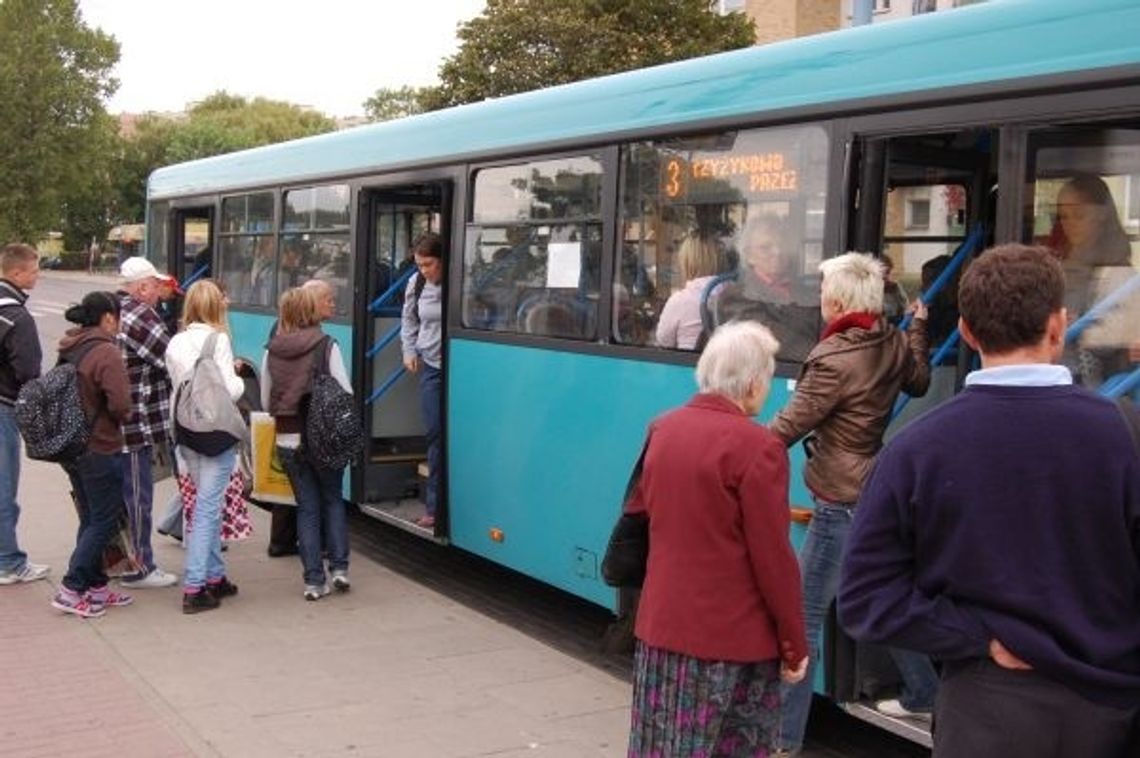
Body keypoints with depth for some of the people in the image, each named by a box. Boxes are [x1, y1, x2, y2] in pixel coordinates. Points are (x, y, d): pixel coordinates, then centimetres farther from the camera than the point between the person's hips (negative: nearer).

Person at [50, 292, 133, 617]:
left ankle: (96, 587, 24)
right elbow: (120, 405, -25)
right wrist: (125, 415, -5)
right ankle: (71, 590, 0)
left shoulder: (69, 350, 7)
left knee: (90, 518, 17)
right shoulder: (106, 353, -19)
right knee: (104, 521, 2)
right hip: (100, 449, -9)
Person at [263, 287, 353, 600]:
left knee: (307, 506, 11)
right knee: (332, 499, 17)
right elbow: (345, 394, -8)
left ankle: (314, 580, 9)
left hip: (288, 442, 2)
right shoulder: (328, 346, -9)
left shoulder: (271, 352, 0)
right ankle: (339, 566, 8)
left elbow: (266, 403, 7)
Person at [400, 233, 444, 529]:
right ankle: (435, 506, 14)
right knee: (434, 433, 7)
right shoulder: (416, 284, 3)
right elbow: (409, 320, 18)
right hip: (431, 365, 5)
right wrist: (409, 352, 10)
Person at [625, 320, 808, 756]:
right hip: (732, 639, -6)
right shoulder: (757, 447, -16)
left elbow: (637, 514, 14)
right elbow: (774, 559, -14)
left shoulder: (662, 430, 3)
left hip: (661, 623, 6)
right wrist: (795, 645, -5)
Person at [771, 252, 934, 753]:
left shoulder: (834, 360, -20)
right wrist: (919, 326, 33)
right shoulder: (894, 343, 2)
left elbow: (788, 427, -18)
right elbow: (919, 383, 23)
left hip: (841, 504, -9)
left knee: (803, 617, -4)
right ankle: (922, 693, 38)